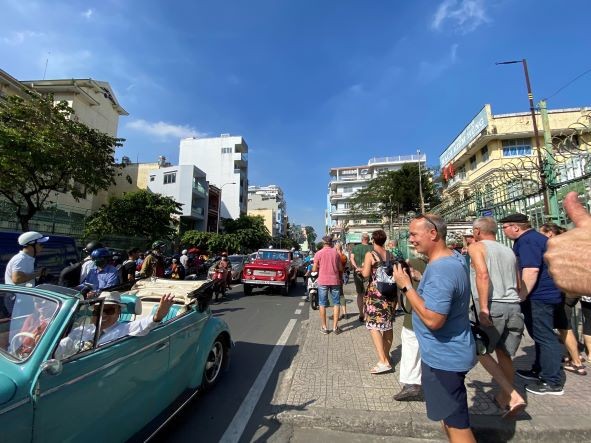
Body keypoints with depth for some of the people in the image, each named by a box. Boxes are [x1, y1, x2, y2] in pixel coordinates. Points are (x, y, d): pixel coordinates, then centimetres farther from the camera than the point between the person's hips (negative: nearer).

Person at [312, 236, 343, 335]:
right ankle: (335, 327, 13)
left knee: (322, 304, 9)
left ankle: (324, 327, 13)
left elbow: (314, 269, -4)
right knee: (336, 303, 11)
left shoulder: (318, 253, -5)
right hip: (335, 280, 1)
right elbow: (340, 269, 4)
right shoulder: (336, 253, 1)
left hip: (322, 281, -1)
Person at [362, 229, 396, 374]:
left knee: (374, 325, -1)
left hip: (375, 293, -6)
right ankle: (386, 356, 30)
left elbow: (366, 274, -16)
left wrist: (362, 268, 3)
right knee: (388, 324, 16)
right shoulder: (390, 255, 6)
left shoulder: (370, 254, -10)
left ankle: (383, 361, -7)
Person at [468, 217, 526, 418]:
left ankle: (513, 396, 1)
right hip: (514, 306, 6)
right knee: (504, 355, 17)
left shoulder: (476, 247, -3)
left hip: (492, 306, -6)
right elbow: (518, 285, 19)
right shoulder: (509, 251, 16)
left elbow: (483, 274, -19)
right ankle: (504, 398, 29)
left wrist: (483, 308, -19)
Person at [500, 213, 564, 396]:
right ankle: (540, 370, 30)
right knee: (541, 336, 18)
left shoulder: (527, 241, -18)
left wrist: (520, 297, -23)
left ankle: (553, 382, 9)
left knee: (545, 338, -2)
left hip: (538, 297, -11)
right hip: (545, 294, 11)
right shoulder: (534, 237, 15)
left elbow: (531, 270, -26)